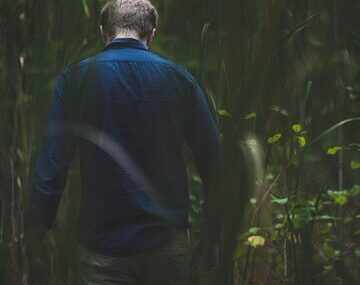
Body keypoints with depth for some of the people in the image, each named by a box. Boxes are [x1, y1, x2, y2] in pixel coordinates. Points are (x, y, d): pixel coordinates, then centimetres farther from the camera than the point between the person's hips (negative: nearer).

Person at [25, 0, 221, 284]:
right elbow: (214, 161, 3)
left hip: (102, 247, -2)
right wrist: (211, 239, 11)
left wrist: (34, 239, -3)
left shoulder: (75, 78, -2)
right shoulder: (179, 78, 3)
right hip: (168, 243, 2)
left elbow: (51, 165, -9)